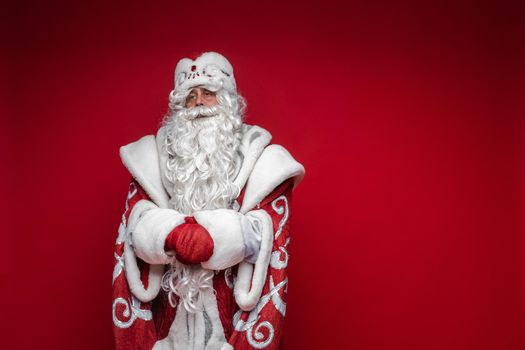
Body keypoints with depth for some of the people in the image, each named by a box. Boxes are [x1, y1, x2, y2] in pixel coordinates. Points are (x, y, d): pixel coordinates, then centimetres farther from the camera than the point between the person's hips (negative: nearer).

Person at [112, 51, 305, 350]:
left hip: (229, 307, -1)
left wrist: (207, 238, -22)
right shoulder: (154, 155, 7)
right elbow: (138, 223, -3)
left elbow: (264, 232, -9)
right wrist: (174, 234, -23)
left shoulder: (261, 158, 1)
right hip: (168, 307, 2)